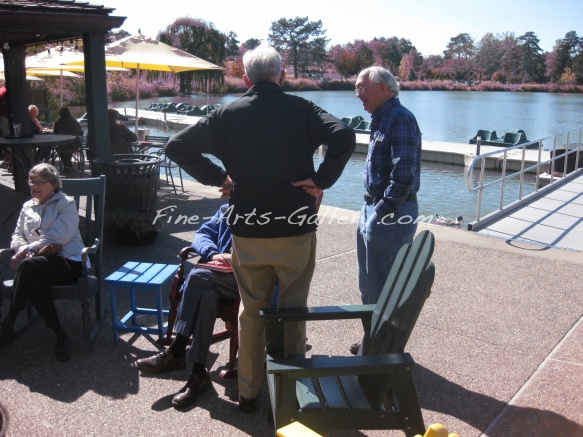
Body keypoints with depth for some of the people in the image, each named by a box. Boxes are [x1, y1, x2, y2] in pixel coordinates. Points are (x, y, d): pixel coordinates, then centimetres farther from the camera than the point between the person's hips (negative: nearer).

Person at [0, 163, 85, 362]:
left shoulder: (66, 204, 2)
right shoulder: (27, 207, 21)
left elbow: (56, 237, -11)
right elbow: (17, 236, 14)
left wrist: (27, 250, -18)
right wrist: (25, 249, -11)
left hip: (67, 262, -4)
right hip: (39, 262, 4)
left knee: (27, 265, -36)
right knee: (34, 283, -36)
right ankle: (60, 335, -29)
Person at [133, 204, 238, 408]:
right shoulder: (225, 210, 24)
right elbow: (202, 234, 13)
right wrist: (213, 254, -9)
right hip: (219, 274, 4)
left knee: (197, 277, -30)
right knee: (205, 295, -32)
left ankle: (176, 353, -21)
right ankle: (199, 374, -29)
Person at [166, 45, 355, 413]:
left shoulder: (228, 115, 1)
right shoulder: (300, 110, -6)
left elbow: (178, 146, 2)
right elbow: (344, 137, -21)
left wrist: (217, 177, 4)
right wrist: (321, 180, -12)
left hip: (247, 234, 2)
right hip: (296, 231, -2)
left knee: (252, 312, 16)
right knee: (292, 312, 12)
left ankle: (249, 393, 27)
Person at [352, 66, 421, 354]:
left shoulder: (400, 119, -17)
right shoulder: (381, 119, 14)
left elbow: (404, 176, -25)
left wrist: (382, 211, -19)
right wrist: (370, 209, 13)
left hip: (391, 214, -10)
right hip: (374, 209, 10)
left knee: (384, 287, 2)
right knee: (368, 285, 20)